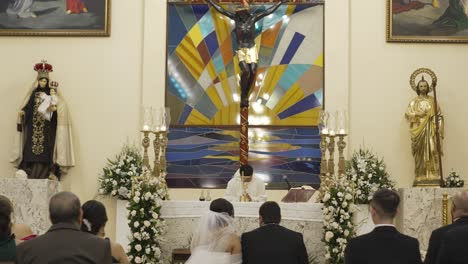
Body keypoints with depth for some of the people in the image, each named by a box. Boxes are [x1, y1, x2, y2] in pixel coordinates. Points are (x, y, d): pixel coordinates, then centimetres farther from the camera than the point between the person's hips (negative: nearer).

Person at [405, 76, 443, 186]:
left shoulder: (432, 100, 11)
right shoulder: (414, 101, 10)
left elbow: (439, 115, 7)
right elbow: (407, 114, 1)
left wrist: (440, 128, -3)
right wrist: (418, 114, -14)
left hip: (431, 130, 1)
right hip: (419, 130, -1)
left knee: (432, 151, -8)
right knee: (420, 153, -5)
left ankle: (433, 176, -9)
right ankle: (420, 177, -6)